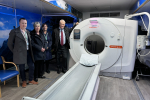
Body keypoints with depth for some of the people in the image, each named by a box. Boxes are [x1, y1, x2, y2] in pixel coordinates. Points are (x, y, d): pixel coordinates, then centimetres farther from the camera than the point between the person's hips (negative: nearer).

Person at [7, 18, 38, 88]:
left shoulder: (27, 32, 12)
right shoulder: (14, 31, -6)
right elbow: (9, 43, -3)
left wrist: (30, 50, 8)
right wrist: (15, 52, 0)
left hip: (28, 52, 5)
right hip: (20, 53, -5)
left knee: (32, 66, 8)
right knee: (22, 68, 7)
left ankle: (31, 80, 28)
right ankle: (24, 81, 29)